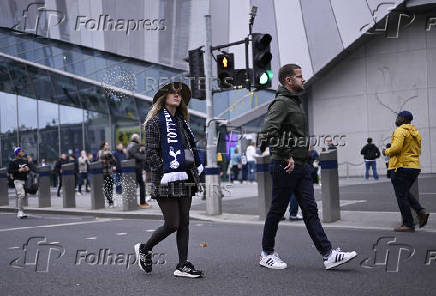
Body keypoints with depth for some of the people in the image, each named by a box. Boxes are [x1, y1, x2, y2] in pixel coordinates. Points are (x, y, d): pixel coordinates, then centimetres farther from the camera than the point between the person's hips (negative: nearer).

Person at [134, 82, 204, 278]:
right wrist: (164, 174, -17)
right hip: (167, 182, -7)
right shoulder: (155, 121, -4)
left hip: (185, 180, 7)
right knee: (172, 224, -5)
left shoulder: (182, 121, 17)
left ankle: (183, 265, 12)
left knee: (184, 223, 6)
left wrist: (196, 170, 12)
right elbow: (151, 153, -10)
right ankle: (144, 249, 19)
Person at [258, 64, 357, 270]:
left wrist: (303, 159, 18)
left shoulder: (296, 102, 19)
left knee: (310, 210, 3)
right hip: (285, 167, -9)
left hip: (301, 166, 9)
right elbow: (268, 133, -24)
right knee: (277, 210, 3)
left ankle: (328, 254, 1)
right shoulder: (281, 103, -11)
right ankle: (267, 254, 17)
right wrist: (286, 156, -21)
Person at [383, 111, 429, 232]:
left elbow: (396, 147, -23)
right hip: (415, 167, 9)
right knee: (405, 192, 23)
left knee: (401, 196, -2)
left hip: (402, 167, -9)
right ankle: (421, 211, 5)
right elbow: (418, 151, 21)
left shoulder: (400, 131, -11)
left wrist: (386, 151, -5)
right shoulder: (416, 132, 18)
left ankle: (408, 224, 0)